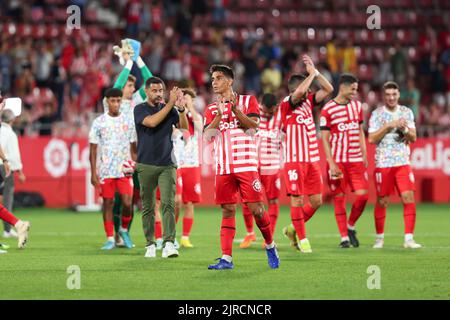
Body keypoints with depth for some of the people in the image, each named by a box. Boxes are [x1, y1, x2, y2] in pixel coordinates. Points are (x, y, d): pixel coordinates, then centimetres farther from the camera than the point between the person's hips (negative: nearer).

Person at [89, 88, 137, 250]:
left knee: (127, 203, -9)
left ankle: (124, 230, 17)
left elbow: (133, 148, 12)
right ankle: (110, 239, 8)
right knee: (108, 203, 2)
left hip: (124, 170, 1)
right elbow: (93, 149, 3)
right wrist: (93, 173, -3)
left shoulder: (128, 121, 7)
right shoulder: (99, 122, 2)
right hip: (105, 171, -1)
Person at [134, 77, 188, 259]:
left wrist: (181, 108, -17)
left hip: (167, 164, 1)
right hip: (146, 165, -1)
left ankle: (168, 244, -21)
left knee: (168, 204, -12)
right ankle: (150, 244, 13)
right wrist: (170, 104, -17)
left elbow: (184, 127, -1)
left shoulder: (169, 109, 10)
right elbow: (152, 122, -17)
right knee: (148, 207, 4)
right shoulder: (140, 109, 1)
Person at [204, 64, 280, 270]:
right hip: (223, 167, 3)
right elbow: (207, 135, 1)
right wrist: (219, 115, -12)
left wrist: (234, 108, -16)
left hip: (246, 165, -3)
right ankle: (226, 258, -3)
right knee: (227, 211, -1)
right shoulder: (211, 109, 15)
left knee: (256, 209, -5)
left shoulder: (247, 101, 7)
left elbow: (253, 126, -8)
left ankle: (270, 246, 17)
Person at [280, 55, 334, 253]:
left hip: (313, 160, 7)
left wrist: (315, 71, 6)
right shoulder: (286, 105, -8)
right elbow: (299, 92, -27)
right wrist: (311, 73, -13)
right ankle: (302, 239, 6)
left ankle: (293, 229, 23)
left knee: (316, 201, 5)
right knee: (297, 201, -3)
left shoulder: (308, 102, 13)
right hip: (295, 160, -7)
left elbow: (328, 89, 14)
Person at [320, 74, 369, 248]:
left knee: (363, 195, -6)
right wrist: (331, 164, -12)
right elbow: (325, 139, -5)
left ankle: (351, 226, 17)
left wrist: (364, 157, 12)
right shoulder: (328, 110, -5)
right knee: (339, 198, -1)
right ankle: (344, 237, 5)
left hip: (356, 160, 4)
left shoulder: (357, 106, 12)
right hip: (338, 161, -4)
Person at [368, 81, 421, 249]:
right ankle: (379, 238, 16)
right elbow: (372, 139, -8)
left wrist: (405, 130, -13)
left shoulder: (406, 112, 8)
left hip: (403, 162, 2)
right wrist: (389, 126, -15)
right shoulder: (377, 114, 0)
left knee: (409, 198, -10)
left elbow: (413, 138, 8)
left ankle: (409, 238, -8)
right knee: (382, 201, 2)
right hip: (383, 164, -2)